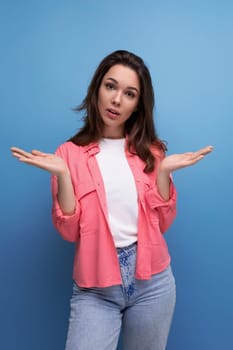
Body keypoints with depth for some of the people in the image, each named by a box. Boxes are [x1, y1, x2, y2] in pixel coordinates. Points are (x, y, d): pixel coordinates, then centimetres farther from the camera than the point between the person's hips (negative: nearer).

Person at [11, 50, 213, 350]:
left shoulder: (149, 150, 4)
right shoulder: (71, 153, -3)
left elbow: (162, 223, 1)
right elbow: (70, 231, -8)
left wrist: (164, 171, -10)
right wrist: (62, 174, -18)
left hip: (152, 281, 3)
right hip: (95, 288, -2)